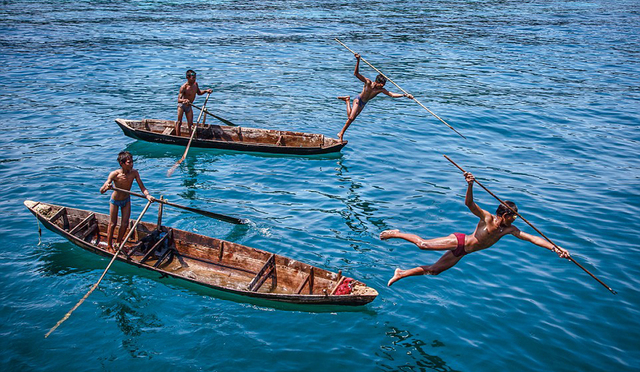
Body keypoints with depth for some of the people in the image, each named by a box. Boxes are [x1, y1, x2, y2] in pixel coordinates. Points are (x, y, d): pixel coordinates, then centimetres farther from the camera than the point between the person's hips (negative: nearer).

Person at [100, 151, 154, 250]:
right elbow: (101, 191, -31)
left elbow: (142, 187, -21)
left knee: (125, 223, 6)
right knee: (113, 224, 8)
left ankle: (118, 243, 28)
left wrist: (148, 195, -41)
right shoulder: (114, 174, -30)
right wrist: (106, 187, -54)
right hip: (115, 200, -3)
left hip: (126, 200, 3)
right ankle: (109, 246, 25)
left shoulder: (134, 173, -23)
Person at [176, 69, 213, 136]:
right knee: (179, 122, -2)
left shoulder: (195, 84, -5)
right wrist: (184, 100, -55)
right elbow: (179, 99, -33)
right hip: (182, 105, -6)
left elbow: (199, 93, 15)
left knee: (190, 123, 6)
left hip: (189, 106, 6)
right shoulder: (184, 87, -26)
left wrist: (206, 91, -1)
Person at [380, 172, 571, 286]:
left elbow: (532, 238, 3)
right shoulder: (488, 218, -16)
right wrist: (470, 185, -46)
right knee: (423, 244, -18)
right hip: (459, 241, -7)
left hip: (462, 252, 7)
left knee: (433, 270, 4)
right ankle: (397, 233, 6)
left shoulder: (510, 229, 3)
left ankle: (401, 273, 14)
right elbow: (469, 203, -28)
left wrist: (554, 247, -6)